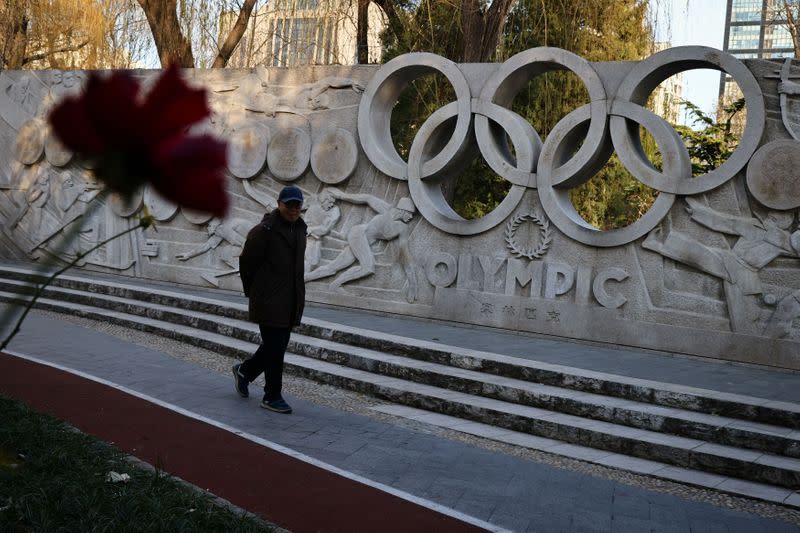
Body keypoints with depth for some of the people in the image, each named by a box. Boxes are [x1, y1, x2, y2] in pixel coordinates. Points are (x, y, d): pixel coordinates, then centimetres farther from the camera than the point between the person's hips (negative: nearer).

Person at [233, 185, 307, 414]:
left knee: (277, 345, 14)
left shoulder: (300, 228, 11)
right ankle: (272, 397, 9)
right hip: (269, 300, -7)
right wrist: (251, 290, 3)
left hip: (290, 301, 8)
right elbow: (246, 261, -7)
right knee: (275, 347, -3)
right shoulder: (264, 230, -13)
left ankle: (244, 370, 37)